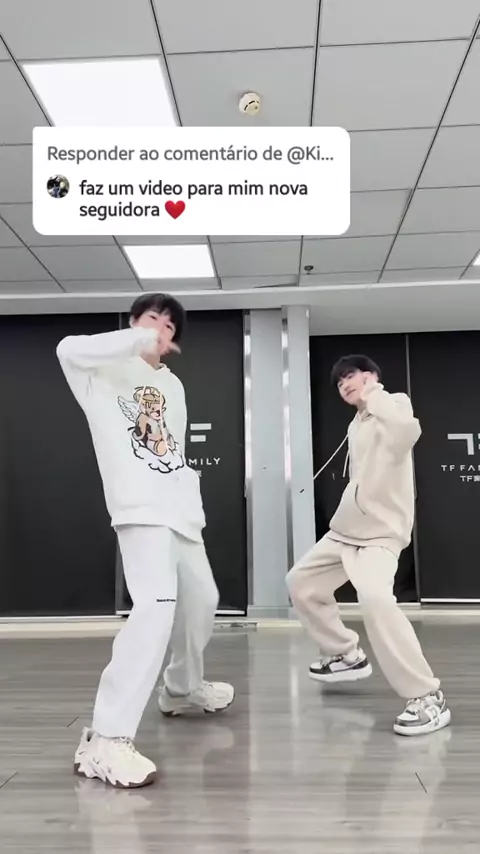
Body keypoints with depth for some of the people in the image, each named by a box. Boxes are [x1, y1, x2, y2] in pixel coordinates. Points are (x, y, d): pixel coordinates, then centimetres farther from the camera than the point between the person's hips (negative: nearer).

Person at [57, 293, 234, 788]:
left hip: (180, 509, 8)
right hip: (141, 509, -8)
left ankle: (182, 689, 44)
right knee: (157, 605, -24)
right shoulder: (106, 368, -1)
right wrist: (138, 340, -19)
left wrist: (193, 500, 18)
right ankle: (106, 739, -19)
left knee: (200, 601, 19)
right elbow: (69, 349, -25)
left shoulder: (173, 385, 20)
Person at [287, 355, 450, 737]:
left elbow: (408, 432, -35)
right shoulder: (356, 424, 15)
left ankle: (428, 697, -20)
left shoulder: (394, 403, -10)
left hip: (381, 533, -9)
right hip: (344, 530, 10)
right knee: (301, 582, 18)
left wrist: (373, 395, -23)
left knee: (375, 599, -32)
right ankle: (347, 655, 31)